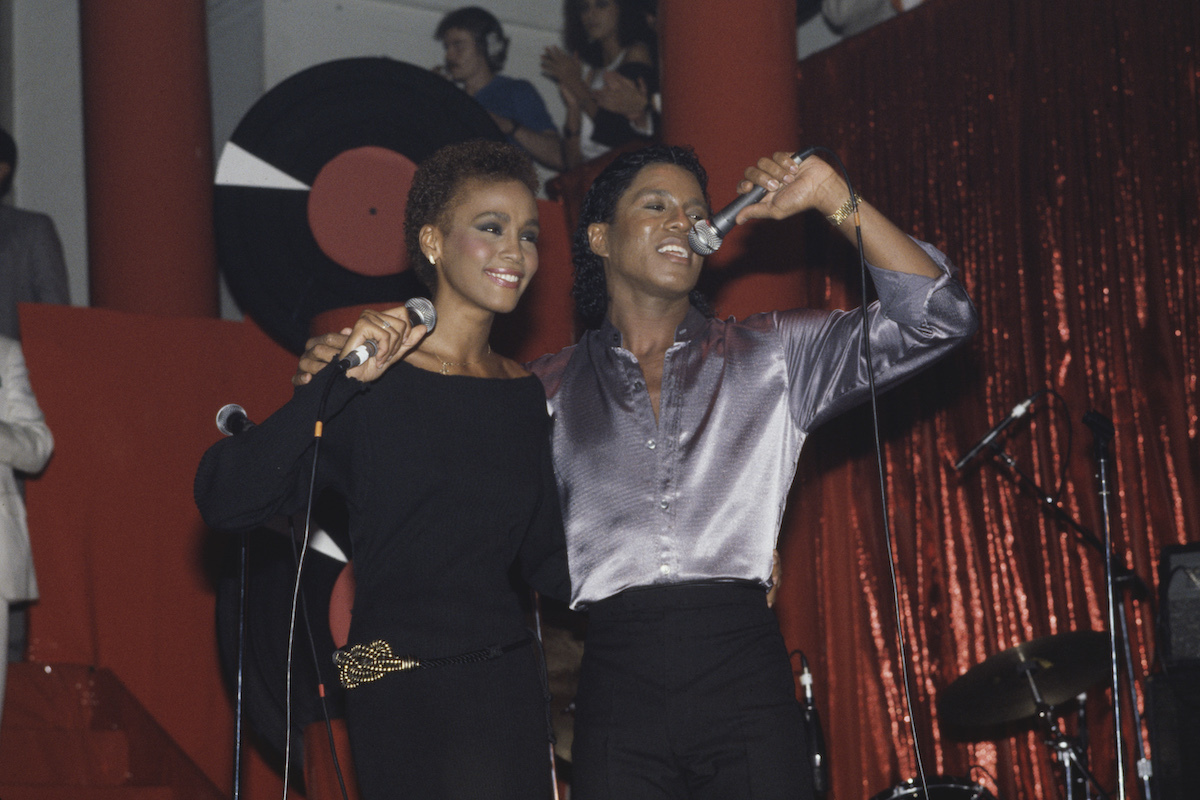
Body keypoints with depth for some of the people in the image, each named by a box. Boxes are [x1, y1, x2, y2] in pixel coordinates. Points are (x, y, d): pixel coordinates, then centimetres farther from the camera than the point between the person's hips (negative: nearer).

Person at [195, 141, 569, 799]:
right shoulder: (369, 383, -8)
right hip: (401, 693, -5)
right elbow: (223, 501, -19)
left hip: (509, 682, 6)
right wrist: (338, 381, -23)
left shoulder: (523, 395, 10)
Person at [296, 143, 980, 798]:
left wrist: (834, 200, -1)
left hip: (744, 678, 0)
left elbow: (935, 319, 5)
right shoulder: (551, 391, 14)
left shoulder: (769, 356, 12)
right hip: (618, 687, 1)